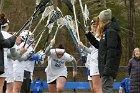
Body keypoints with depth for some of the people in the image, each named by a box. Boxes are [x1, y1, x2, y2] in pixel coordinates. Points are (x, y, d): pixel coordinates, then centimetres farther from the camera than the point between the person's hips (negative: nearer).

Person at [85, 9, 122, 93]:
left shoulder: (111, 32, -12)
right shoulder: (106, 32, 18)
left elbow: (111, 52, -20)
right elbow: (99, 46, 31)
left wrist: (107, 69, -25)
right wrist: (88, 35, 29)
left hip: (109, 67, -10)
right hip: (105, 67, 10)